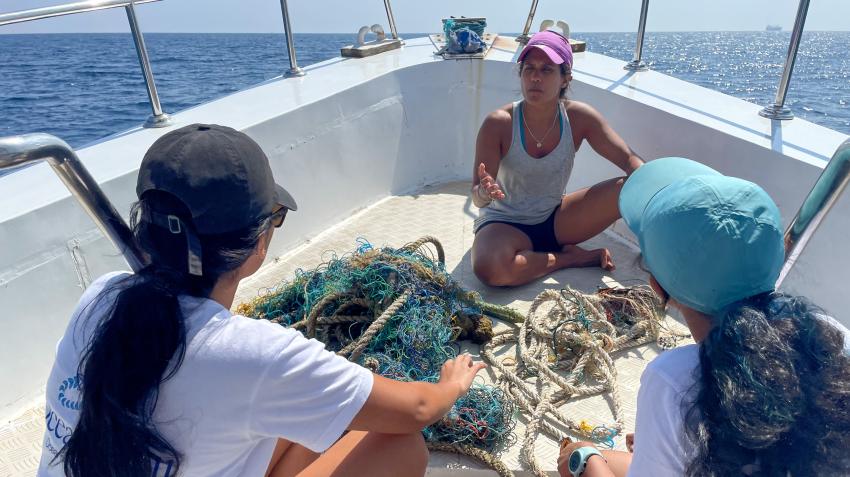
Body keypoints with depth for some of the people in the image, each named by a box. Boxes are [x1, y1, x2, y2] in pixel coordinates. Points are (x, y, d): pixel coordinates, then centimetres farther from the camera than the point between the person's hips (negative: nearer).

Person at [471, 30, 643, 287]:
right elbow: (477, 198, -19)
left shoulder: (578, 117, -10)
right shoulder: (498, 124, -20)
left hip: (555, 220, 2)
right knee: (489, 268, -39)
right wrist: (485, 192, -45)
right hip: (505, 224, -2)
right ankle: (571, 258, -14)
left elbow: (629, 159, -9)